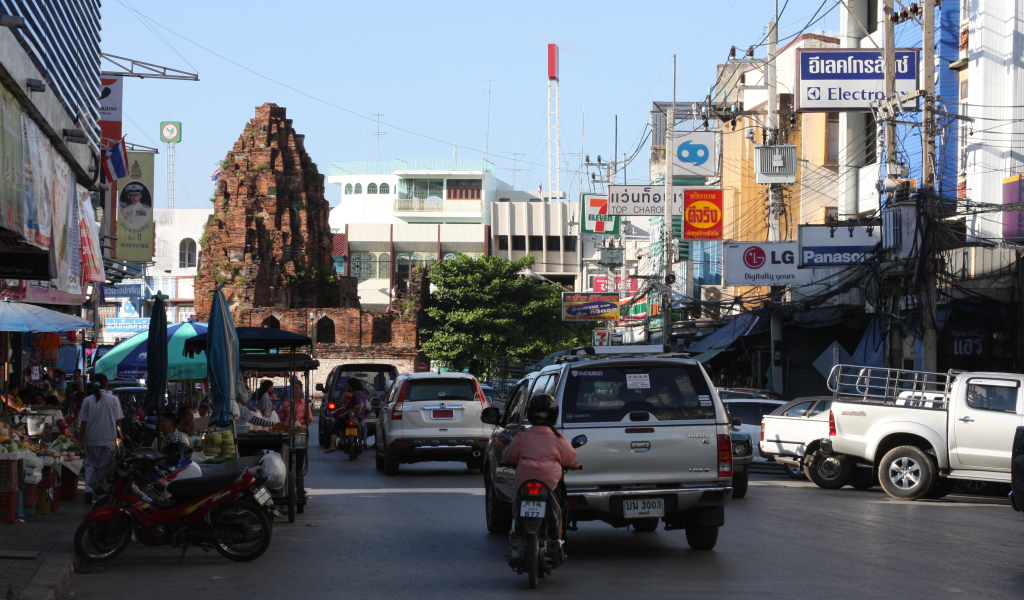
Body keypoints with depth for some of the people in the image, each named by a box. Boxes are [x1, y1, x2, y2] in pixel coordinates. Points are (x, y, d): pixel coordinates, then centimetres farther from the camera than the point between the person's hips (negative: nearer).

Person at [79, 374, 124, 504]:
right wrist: (118, 437, 12)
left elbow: (83, 422, -2)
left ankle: (89, 490, -8)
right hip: (109, 439, -1)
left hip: (92, 440, 1)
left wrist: (83, 439, 5)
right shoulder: (113, 399, -4)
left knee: (90, 465, 10)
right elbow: (118, 420, -2)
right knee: (105, 467, 9)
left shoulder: (88, 400, -4)